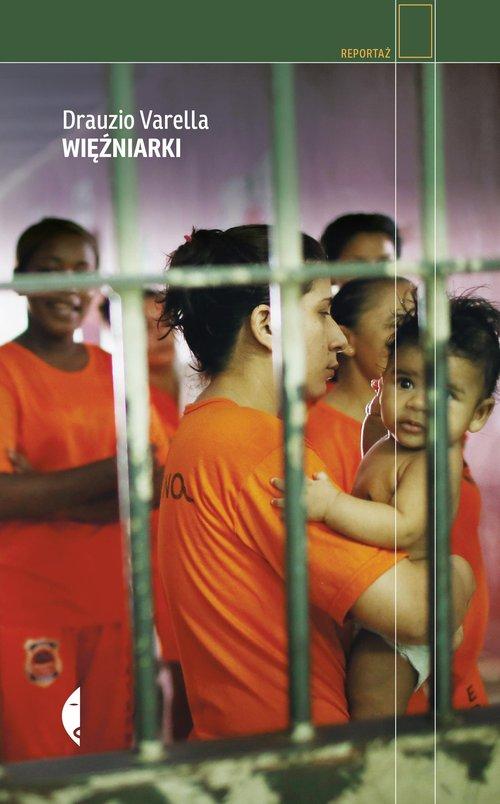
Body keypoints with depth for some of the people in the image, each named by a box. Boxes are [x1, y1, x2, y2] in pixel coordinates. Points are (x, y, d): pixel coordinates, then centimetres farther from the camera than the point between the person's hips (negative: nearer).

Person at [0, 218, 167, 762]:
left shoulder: (117, 373, 9)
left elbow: (161, 482, -2)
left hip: (116, 600, 4)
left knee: (116, 755, 11)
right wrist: (114, 472, -16)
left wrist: (49, 494, -15)